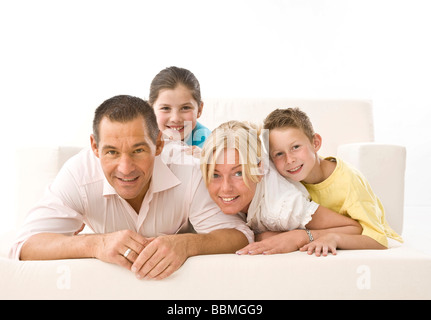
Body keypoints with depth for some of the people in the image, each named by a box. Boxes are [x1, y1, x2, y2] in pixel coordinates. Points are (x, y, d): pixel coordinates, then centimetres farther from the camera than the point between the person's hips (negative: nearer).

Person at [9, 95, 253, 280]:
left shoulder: (188, 170, -28)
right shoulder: (78, 173, -25)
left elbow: (239, 235, -27)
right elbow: (25, 246, -28)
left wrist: (186, 244, -49)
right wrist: (97, 244, -47)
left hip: (182, 275, 0)